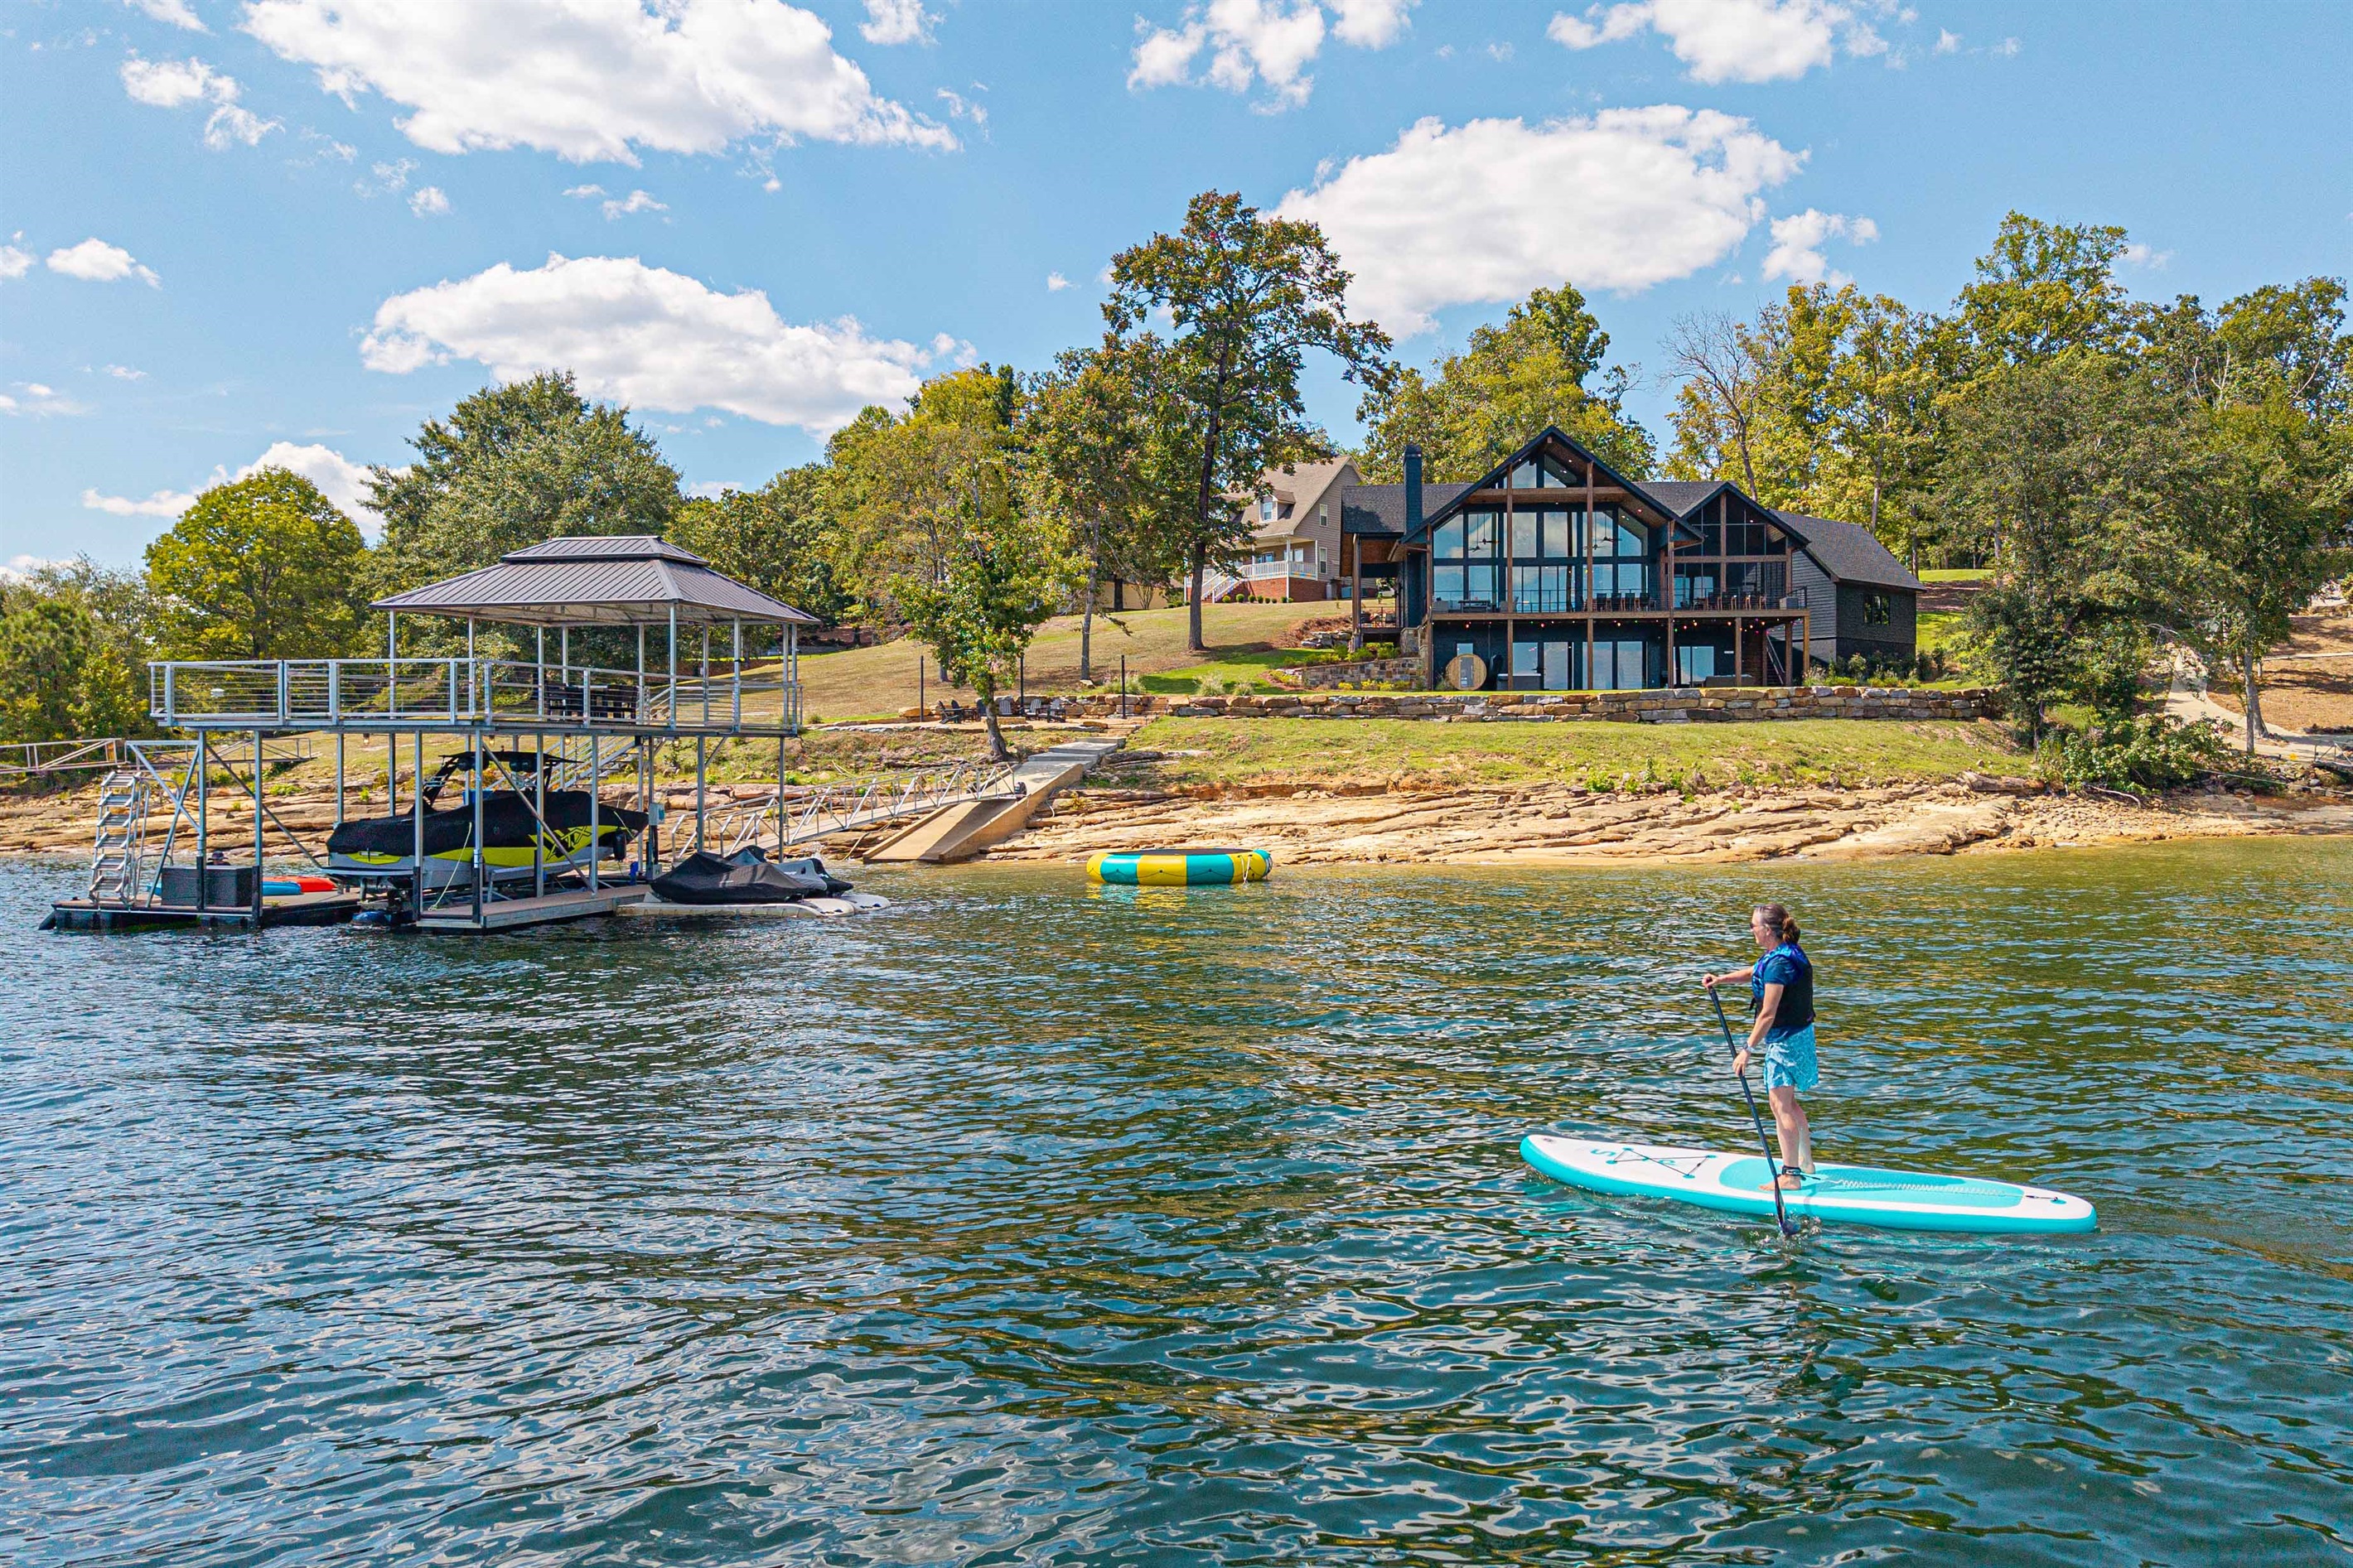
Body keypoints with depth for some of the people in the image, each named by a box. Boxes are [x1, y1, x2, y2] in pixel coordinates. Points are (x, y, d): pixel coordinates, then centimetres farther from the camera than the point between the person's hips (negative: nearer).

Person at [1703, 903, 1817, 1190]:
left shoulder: (1778, 963, -23)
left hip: (1786, 1039, -10)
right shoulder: (1786, 953, 7)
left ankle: (1791, 1175, -2)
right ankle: (1805, 1163, 31)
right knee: (1788, 1102, 20)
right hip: (1798, 1034, 10)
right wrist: (1721, 979, 14)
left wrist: (1748, 1049, -20)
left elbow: (1768, 1015, -24)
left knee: (1781, 1106, -5)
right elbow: (1754, 973, 27)